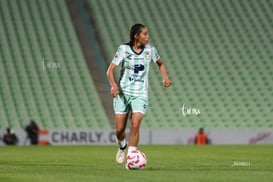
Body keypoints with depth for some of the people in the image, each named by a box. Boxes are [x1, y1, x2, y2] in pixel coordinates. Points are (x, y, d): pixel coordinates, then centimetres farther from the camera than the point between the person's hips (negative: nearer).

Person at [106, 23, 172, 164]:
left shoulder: (150, 50, -1)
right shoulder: (124, 49, -9)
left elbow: (160, 64, 20)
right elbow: (110, 70, -13)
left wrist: (165, 77, 1)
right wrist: (114, 84, -32)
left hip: (140, 94, 1)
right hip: (122, 93, -1)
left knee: (135, 125, -18)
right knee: (119, 129, 2)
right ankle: (122, 146, 36)